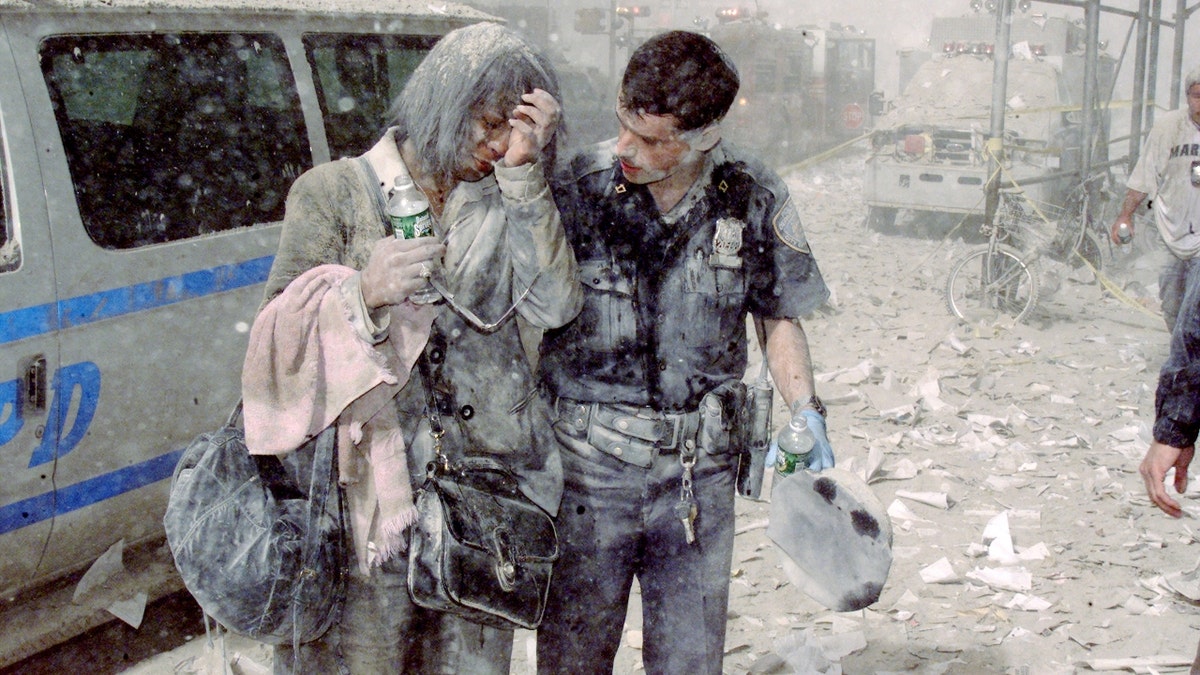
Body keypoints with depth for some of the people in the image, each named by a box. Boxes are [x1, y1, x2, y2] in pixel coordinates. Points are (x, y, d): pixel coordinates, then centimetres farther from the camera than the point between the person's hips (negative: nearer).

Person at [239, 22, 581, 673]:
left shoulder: (507, 205, 9)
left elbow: (555, 305, -7)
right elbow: (277, 332, -4)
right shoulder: (335, 192, 1)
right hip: (369, 490, -3)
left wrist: (524, 174, -12)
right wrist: (361, 292, -23)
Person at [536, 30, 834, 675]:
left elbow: (780, 316, 8)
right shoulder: (575, 189, -10)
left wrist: (807, 413, -2)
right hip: (586, 468, -1)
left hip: (700, 473, 2)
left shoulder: (754, 200, -4)